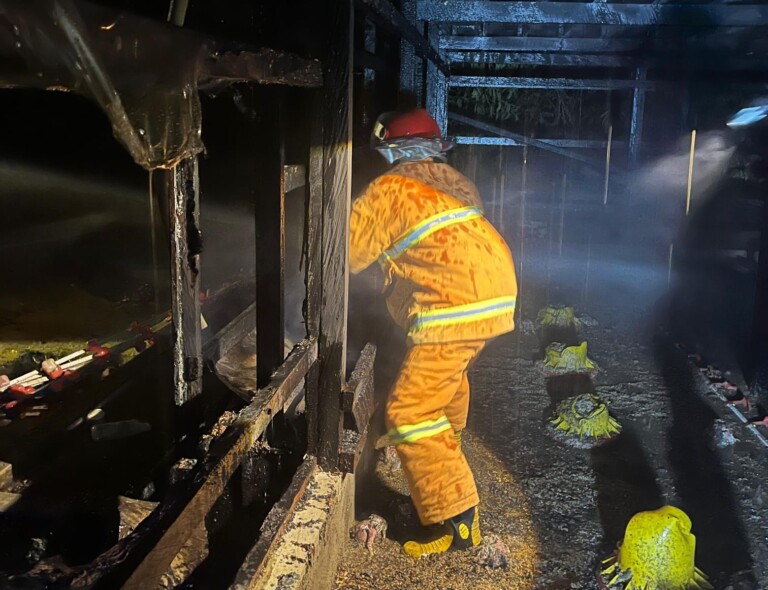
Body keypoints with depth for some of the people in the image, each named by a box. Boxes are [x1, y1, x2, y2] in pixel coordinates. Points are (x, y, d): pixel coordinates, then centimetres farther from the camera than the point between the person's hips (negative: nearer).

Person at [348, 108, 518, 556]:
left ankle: (458, 523, -5)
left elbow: (349, 254, -2)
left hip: (458, 309, -9)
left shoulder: (390, 190, -5)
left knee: (411, 411, -6)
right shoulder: (454, 183, 18)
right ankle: (446, 442, 59)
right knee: (450, 371, 35)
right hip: (498, 296, 9)